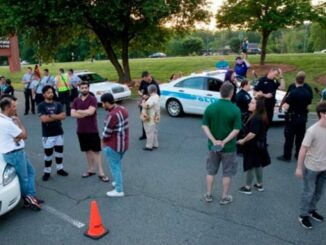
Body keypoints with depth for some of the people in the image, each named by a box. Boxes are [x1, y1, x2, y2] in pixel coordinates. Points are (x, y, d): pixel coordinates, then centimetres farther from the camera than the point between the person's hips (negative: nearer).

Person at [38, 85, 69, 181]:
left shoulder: (58, 104, 5)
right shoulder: (41, 106, -6)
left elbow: (63, 116, -8)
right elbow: (43, 119, -19)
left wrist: (51, 116, -17)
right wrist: (57, 117, -12)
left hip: (59, 132, 4)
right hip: (47, 134, -4)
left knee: (59, 152, 14)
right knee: (48, 154, 2)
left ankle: (60, 169, 29)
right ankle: (47, 172, 15)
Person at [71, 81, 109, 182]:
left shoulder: (93, 99, -7)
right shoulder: (76, 100, 7)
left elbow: (91, 111, -21)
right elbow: (73, 113, -5)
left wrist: (80, 111, -8)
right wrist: (86, 113, -15)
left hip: (92, 130, -4)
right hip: (81, 130, 5)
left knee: (96, 151, -2)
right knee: (88, 150, 14)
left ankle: (101, 173, 2)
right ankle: (91, 169, 26)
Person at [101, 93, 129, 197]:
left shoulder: (112, 115, -27)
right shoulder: (122, 109, 1)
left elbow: (107, 132, -20)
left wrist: (103, 141, 0)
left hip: (113, 145, -9)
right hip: (123, 143, 9)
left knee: (115, 167, 5)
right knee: (117, 164, 26)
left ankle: (119, 190, 14)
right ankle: (118, 182, 42)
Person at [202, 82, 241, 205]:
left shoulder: (210, 107, -6)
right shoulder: (235, 109, -15)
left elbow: (205, 126, -8)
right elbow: (236, 130, -18)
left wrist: (214, 140, -12)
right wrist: (224, 142, -16)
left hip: (213, 146, 3)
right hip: (229, 147, -3)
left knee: (211, 171, 18)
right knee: (227, 173, 13)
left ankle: (208, 195, 28)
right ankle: (224, 197, 24)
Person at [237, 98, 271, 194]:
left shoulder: (255, 118, -25)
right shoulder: (261, 117, 6)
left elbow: (253, 133, -29)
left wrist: (243, 140, -18)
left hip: (253, 145, -10)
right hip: (260, 144, 10)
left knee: (251, 166, 1)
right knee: (258, 164, 20)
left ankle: (247, 187, 13)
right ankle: (259, 185, 32)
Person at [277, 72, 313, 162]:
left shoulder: (293, 92, -19)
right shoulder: (308, 93, 0)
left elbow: (286, 107, -21)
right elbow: (308, 106, 8)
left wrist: (284, 104, -1)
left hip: (292, 118, -6)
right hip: (303, 118, 6)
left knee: (289, 138, 2)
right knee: (300, 137, 15)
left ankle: (286, 156, 8)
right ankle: (299, 155, 25)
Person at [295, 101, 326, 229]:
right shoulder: (312, 130, -23)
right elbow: (303, 149, -17)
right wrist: (299, 167, -14)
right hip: (311, 167, -6)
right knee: (309, 192, 8)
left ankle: (312, 210, 42)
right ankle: (303, 215, 25)